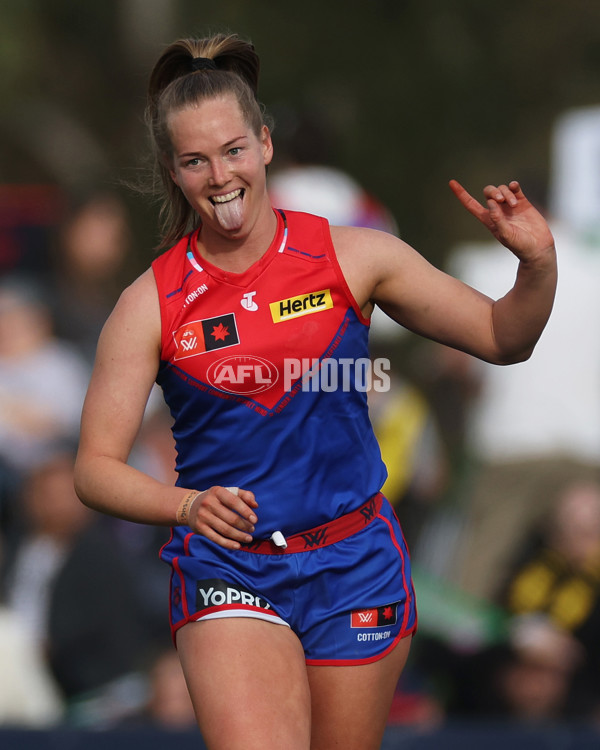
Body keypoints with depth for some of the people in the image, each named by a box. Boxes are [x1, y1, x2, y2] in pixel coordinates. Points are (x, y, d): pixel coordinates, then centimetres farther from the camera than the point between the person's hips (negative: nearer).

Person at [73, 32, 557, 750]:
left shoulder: (351, 256, 0)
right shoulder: (151, 302, -3)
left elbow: (503, 338, 6)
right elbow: (95, 467, -3)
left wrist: (537, 265, -14)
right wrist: (188, 506, -21)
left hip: (354, 564, 2)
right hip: (227, 572, -2)